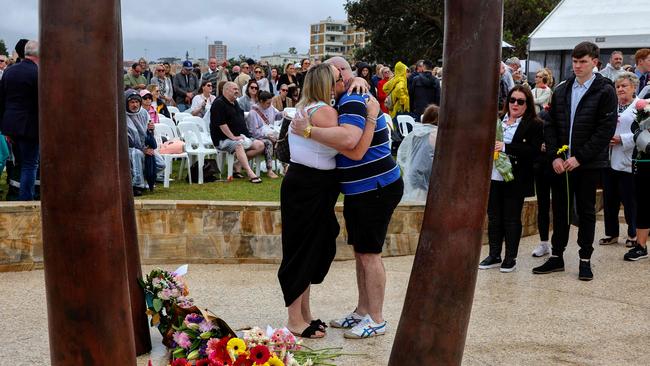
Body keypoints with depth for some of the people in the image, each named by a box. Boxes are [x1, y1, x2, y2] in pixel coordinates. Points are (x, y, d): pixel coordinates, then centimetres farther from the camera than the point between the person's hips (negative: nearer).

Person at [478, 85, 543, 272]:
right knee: (494, 218, 10)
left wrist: (506, 147, -19)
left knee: (512, 219, 4)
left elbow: (534, 151, -15)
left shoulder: (534, 125, -5)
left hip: (515, 180, -5)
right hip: (494, 177, 5)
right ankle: (494, 256, 20)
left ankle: (510, 258, 14)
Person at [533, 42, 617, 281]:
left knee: (586, 211, 6)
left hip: (588, 163, -4)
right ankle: (556, 257, 19)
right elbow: (550, 126, 8)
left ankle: (585, 260, 15)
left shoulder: (605, 91, -5)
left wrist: (579, 157, -15)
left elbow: (606, 129, -11)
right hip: (560, 162, 4)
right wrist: (555, 156, -6)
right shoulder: (561, 91, 8)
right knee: (560, 209, 9)